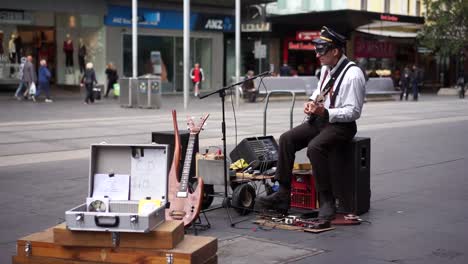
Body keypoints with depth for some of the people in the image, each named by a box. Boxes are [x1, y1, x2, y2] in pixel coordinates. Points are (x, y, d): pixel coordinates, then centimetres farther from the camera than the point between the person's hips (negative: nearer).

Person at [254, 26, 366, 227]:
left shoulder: (353, 75, -18)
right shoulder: (326, 68, 9)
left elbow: (354, 112, -19)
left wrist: (325, 112, -26)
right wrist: (311, 101, 6)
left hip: (341, 124, -9)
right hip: (320, 119, 9)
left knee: (315, 147, -34)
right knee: (287, 139, -8)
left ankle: (327, 203, -25)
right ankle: (283, 195, -4)